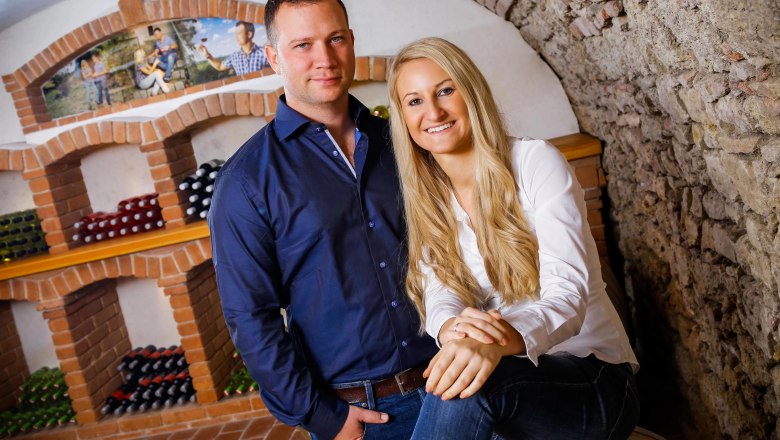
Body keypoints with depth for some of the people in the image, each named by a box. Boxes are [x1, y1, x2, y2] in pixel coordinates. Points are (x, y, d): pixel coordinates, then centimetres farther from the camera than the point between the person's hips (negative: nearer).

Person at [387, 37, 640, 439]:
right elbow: (439, 300, -9)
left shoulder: (535, 161, -12)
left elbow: (569, 293, -22)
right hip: (510, 376, 4)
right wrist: (454, 329, -34)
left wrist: (502, 340, -43)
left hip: (595, 379, -4)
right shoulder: (425, 202, 2)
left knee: (468, 388, -32)